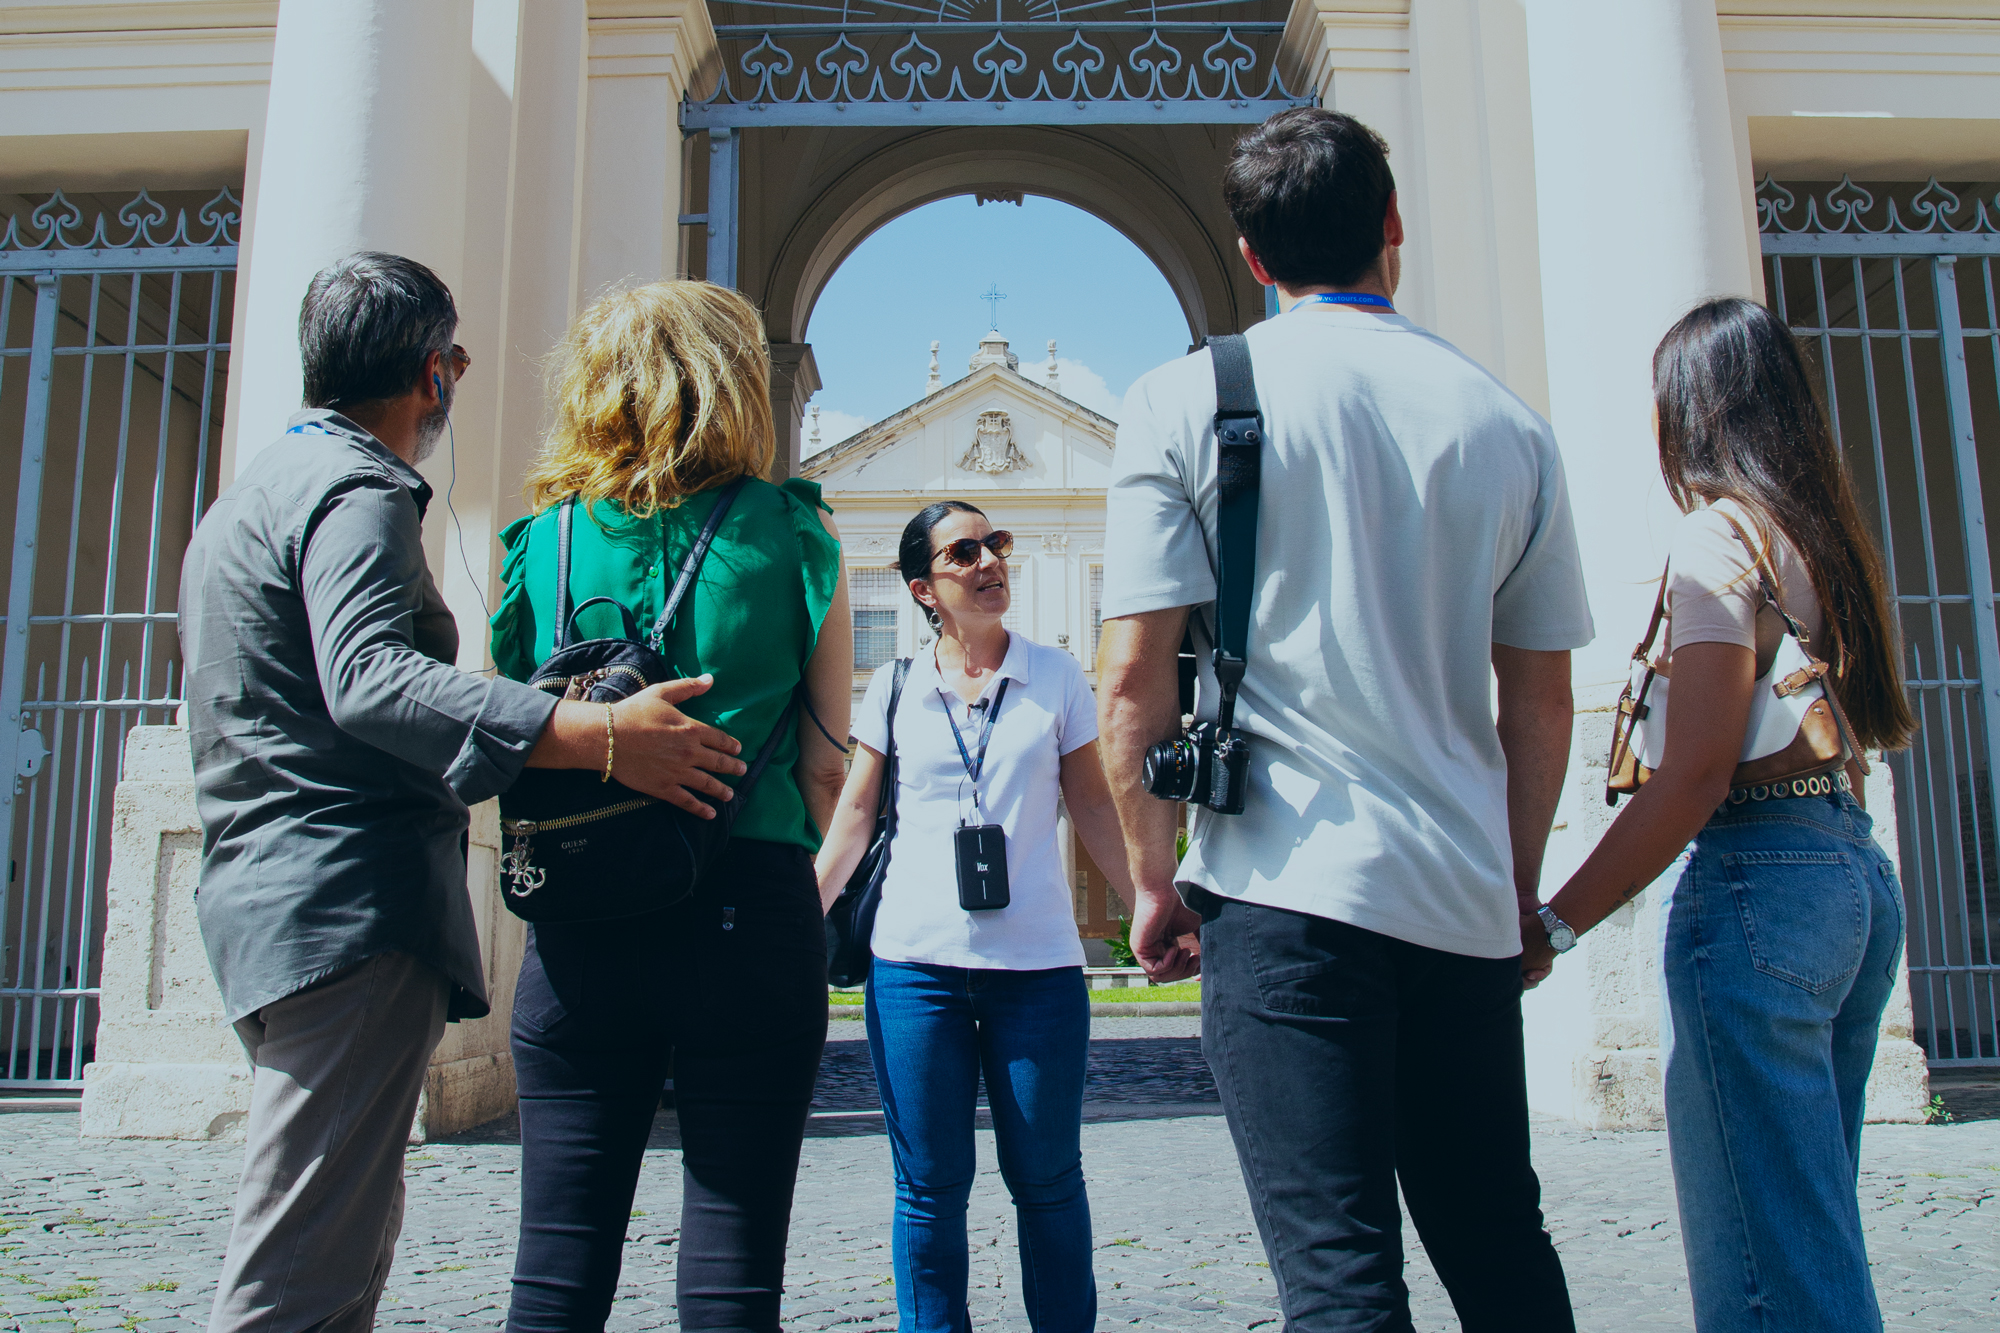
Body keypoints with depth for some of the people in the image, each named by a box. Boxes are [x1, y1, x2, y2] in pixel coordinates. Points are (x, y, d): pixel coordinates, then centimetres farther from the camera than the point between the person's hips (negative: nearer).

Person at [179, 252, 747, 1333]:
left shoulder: (248, 494, 24)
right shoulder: (355, 488, -9)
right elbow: (370, 683, -26)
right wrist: (597, 735, -34)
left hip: (274, 899, 11)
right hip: (350, 914, -11)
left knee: (342, 1240, 17)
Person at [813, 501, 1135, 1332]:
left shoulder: (1056, 677, 6)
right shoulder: (894, 690, 7)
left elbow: (1094, 808, 8)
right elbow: (853, 818, 9)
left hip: (1037, 962, 0)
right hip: (914, 961, 1)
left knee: (1046, 1179, 6)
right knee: (930, 1187, 6)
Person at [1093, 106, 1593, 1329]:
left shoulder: (1186, 401, -2)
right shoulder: (1507, 423, 8)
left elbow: (1133, 678, -6)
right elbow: (1542, 702, 11)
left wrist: (1155, 878, 5)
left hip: (1285, 886, -4)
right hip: (1464, 900, 4)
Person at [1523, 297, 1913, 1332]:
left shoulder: (1720, 532, -9)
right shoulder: (1829, 537, 17)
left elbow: (1697, 772, -18)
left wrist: (1554, 924, -16)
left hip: (1758, 876, -10)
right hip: (1858, 874, 10)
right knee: (1815, 1231, 18)